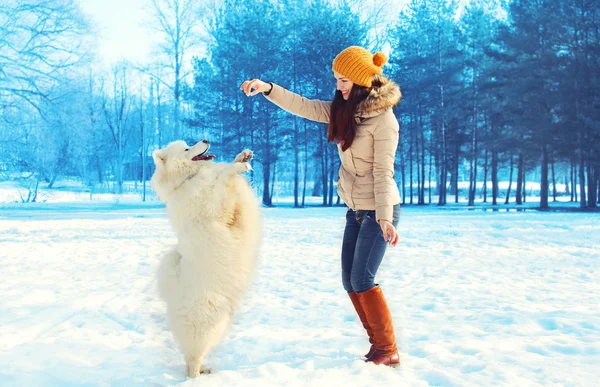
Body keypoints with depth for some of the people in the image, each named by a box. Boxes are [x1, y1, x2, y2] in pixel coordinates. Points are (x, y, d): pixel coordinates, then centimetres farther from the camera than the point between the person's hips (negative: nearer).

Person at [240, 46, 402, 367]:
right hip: (355, 210, 8)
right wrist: (267, 88, -12)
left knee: (362, 280, -10)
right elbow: (302, 106, 1)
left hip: (378, 211, -8)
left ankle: (388, 351, 0)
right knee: (350, 281, 8)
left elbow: (383, 171, -22)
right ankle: (377, 342, 18)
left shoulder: (383, 118, -17)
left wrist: (384, 218, -25)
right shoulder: (343, 110, 4)